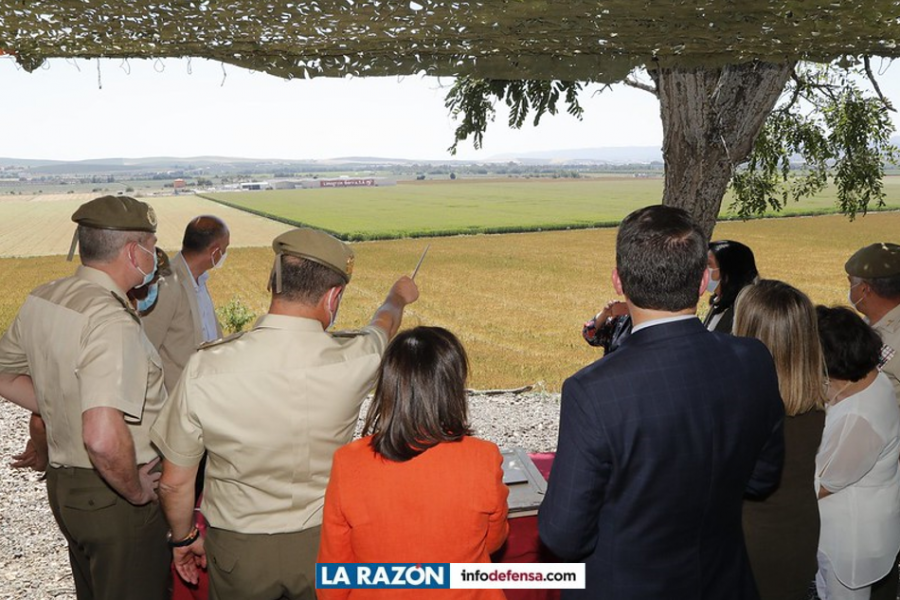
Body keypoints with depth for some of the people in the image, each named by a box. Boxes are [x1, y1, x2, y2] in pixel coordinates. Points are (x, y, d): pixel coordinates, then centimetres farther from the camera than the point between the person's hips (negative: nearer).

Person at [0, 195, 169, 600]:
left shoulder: (41, 299, 0)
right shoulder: (113, 323, -28)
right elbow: (103, 438, -38)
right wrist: (138, 492, -21)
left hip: (63, 484, 9)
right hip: (113, 497, -8)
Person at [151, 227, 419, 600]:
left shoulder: (204, 370, -21)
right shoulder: (353, 360, -20)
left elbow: (175, 483, -9)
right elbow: (383, 326, 7)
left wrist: (184, 538, 12)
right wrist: (399, 297, 31)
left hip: (238, 547, 0)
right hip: (324, 542, 0)